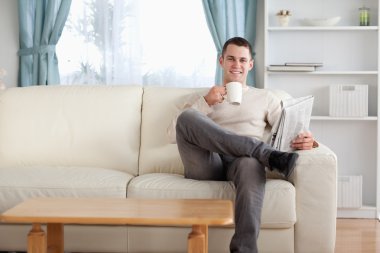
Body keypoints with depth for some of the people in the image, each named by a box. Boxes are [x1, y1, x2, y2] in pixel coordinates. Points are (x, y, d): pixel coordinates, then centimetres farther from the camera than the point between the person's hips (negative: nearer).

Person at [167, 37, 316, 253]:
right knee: (187, 117, -30)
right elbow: (174, 131, 11)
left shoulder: (265, 97, 27)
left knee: (251, 164, -41)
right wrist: (206, 103, -1)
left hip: (241, 161, 0)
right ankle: (269, 155, -34)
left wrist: (306, 140, -11)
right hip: (206, 165, 1)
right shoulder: (201, 97, 27)